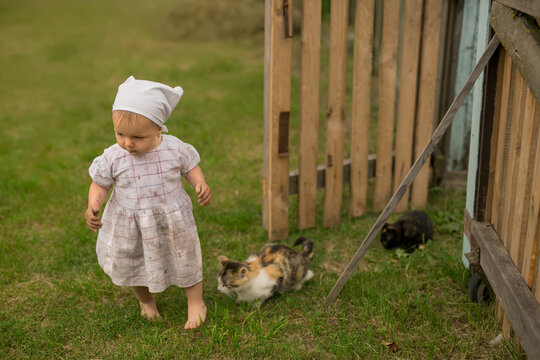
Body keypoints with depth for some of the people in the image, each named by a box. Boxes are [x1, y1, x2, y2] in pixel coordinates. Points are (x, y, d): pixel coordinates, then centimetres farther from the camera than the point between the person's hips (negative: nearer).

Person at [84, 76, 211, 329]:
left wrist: (201, 185, -19)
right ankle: (146, 301, 51)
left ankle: (196, 303, 40)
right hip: (129, 227, 1)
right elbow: (100, 184, -4)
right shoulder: (113, 158, -17)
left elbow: (190, 167, 1)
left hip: (173, 222, -1)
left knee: (185, 260, 16)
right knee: (132, 265, 20)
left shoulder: (175, 149, -17)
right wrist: (93, 206, -22)